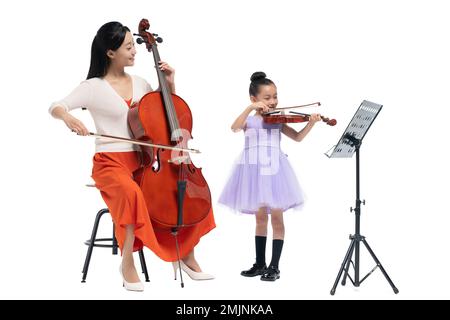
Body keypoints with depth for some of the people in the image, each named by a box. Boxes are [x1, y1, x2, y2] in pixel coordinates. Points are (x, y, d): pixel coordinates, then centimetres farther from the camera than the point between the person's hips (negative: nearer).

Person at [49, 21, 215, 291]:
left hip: (143, 160, 6)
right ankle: (128, 263, -24)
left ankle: (186, 255, 10)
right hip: (110, 162, -6)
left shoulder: (139, 83, 10)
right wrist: (68, 117, -33)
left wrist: (170, 84, 4)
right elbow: (55, 107, -11)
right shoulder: (94, 87, -5)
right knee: (132, 193, -38)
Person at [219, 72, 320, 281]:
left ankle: (274, 266, 7)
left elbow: (298, 137, 4)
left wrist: (310, 124, -13)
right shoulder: (249, 119, 1)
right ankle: (260, 264, 21)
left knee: (276, 217, 0)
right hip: (255, 170, 0)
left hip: (275, 169, 1)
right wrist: (251, 108, -29)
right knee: (260, 218, 10)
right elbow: (234, 128, -20)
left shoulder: (278, 120, 7)